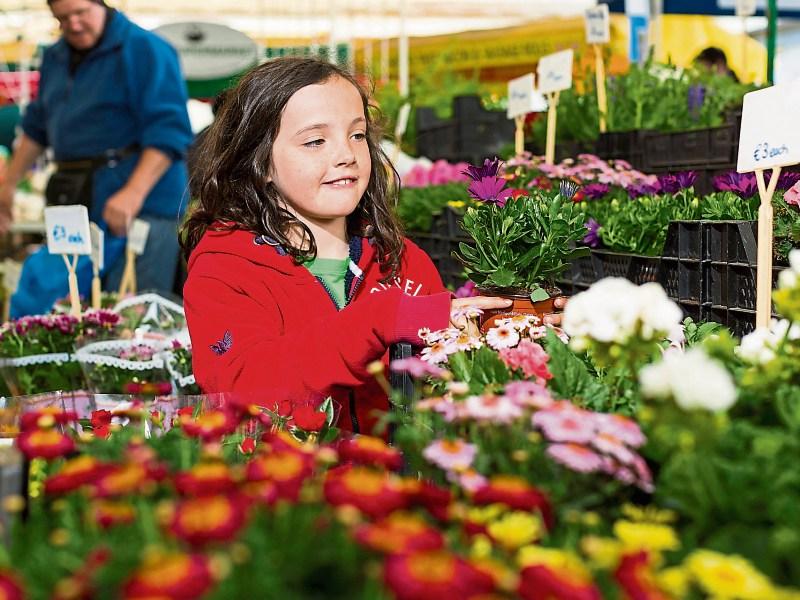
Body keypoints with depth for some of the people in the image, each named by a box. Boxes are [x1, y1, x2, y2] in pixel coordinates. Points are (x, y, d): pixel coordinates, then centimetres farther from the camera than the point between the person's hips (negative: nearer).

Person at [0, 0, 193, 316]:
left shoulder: (145, 49, -9)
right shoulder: (55, 58, 16)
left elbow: (169, 131, -17)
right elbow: (37, 127, 27)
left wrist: (133, 194, -27)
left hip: (141, 202, -7)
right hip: (77, 203, 8)